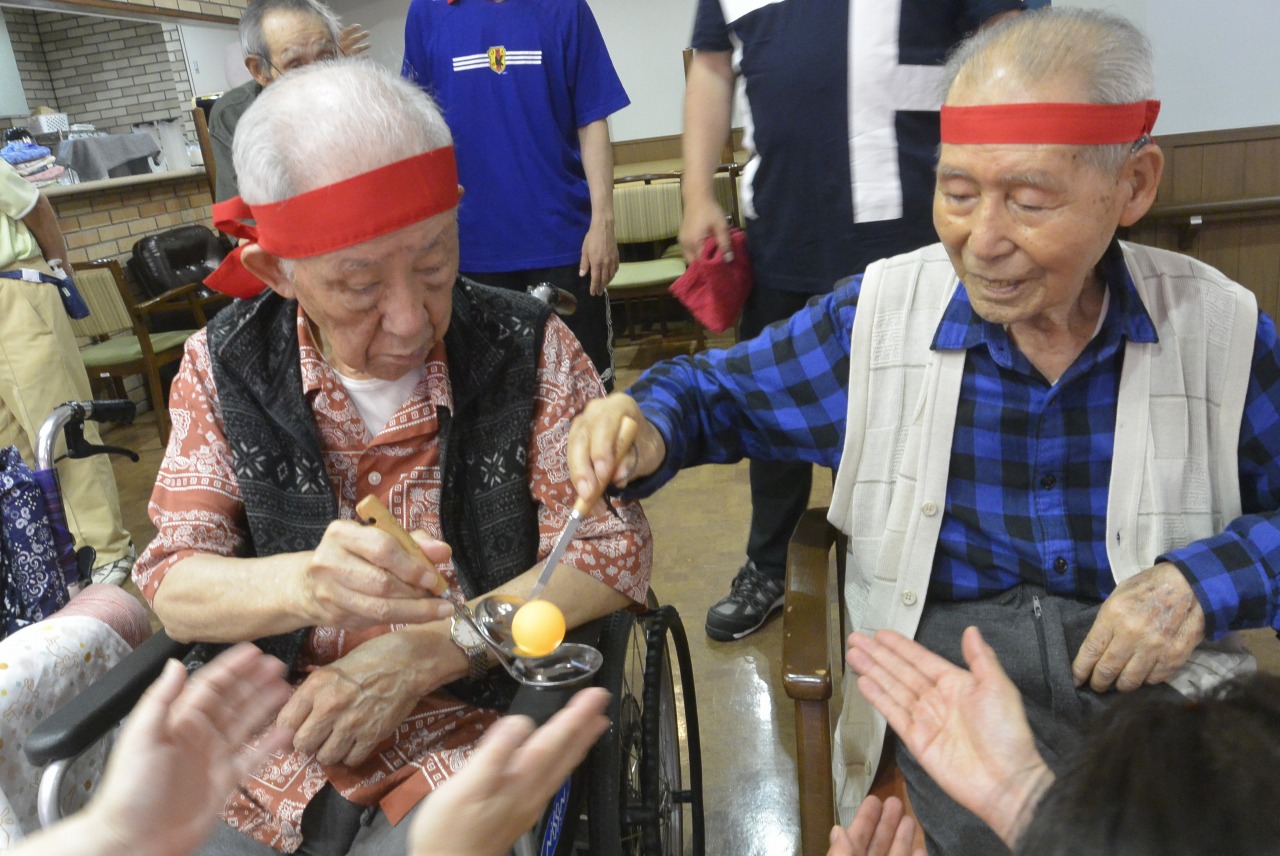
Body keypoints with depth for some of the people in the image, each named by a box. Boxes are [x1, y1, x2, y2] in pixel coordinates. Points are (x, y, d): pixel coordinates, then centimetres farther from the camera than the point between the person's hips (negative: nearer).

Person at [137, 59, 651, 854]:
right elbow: (173, 584, -4)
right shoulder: (223, 366, -4)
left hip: (479, 731, -2)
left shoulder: (529, 348, -10)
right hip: (274, 753, 2)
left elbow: (615, 550, -9)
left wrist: (420, 654, -18)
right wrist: (302, 584, -27)